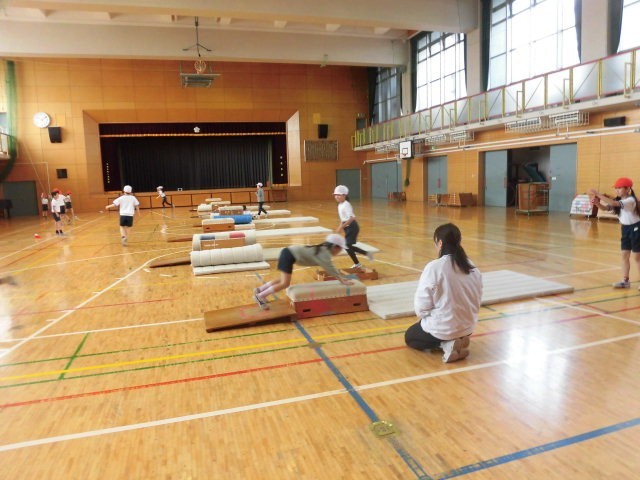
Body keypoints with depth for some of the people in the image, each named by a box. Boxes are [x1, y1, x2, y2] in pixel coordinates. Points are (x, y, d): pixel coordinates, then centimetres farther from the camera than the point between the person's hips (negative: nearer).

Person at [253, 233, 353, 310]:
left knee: (283, 280, 20)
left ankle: (259, 290, 28)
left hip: (288, 253, 10)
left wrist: (341, 276, 19)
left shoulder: (324, 250, 14)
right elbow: (330, 269, -20)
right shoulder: (325, 253, -13)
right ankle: (260, 296, 0)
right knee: (285, 283, -9)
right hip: (289, 255, -10)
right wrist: (342, 280, -16)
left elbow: (331, 267, 22)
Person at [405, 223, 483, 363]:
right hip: (468, 326, 7)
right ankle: (458, 341, 7)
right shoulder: (473, 269, -4)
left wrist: (422, 315, 5)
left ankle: (447, 344, -1)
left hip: (443, 327, -6)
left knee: (409, 336, 23)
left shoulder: (434, 267, -21)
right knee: (421, 326, 33)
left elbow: (421, 305, -17)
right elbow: (476, 303, 4)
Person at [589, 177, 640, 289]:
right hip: (625, 228, 8)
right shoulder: (618, 201, 3)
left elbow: (614, 203, -37)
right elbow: (606, 207, -6)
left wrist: (598, 194, -40)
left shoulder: (630, 200, -22)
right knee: (625, 255, 8)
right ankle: (625, 281, 14)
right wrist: (597, 203, -27)